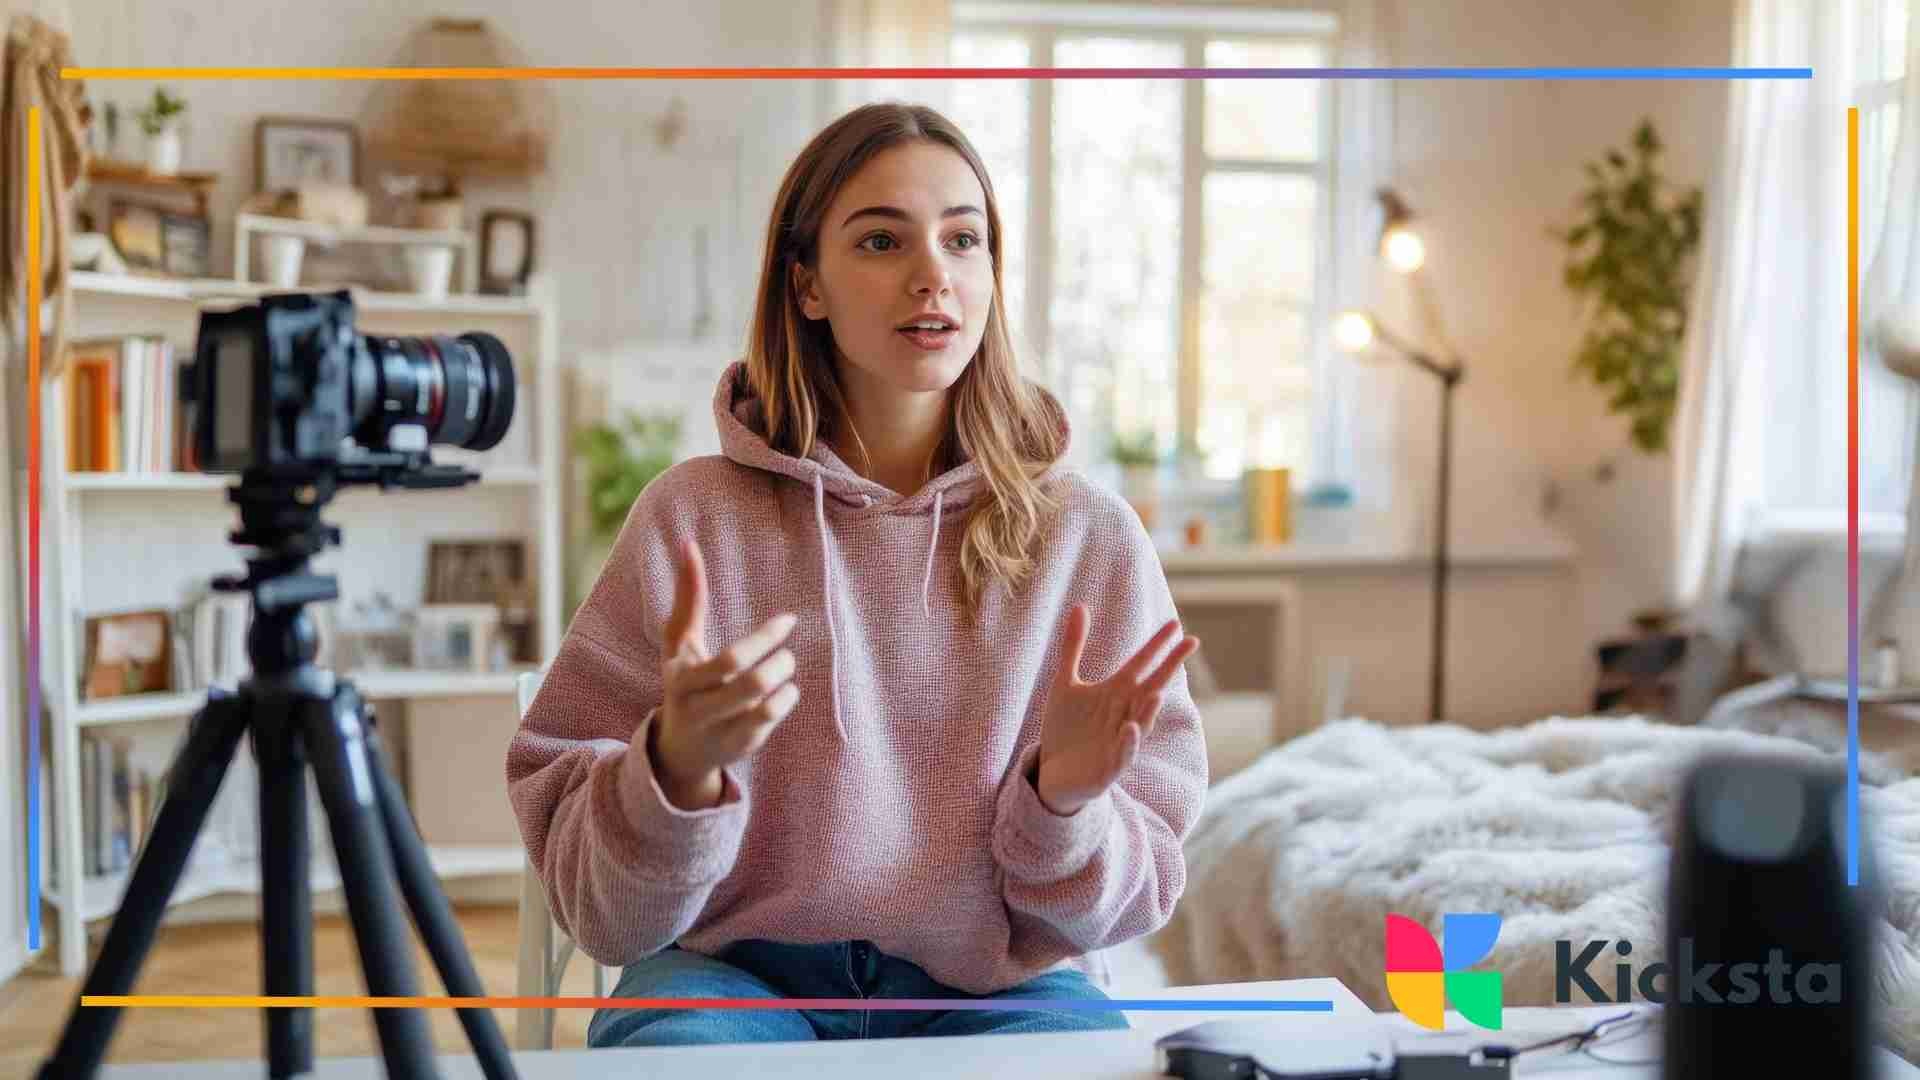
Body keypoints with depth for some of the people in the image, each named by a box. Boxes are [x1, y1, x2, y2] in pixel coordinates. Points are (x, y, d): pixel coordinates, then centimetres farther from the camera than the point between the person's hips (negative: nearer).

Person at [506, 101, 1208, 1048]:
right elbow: (593, 897, -1)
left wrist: (1061, 799, -16)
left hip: (997, 986, 1)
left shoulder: (1091, 535, 2)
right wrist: (677, 766, -22)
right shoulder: (691, 517, 0)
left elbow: (1135, 886, 5)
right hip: (733, 973, -1)